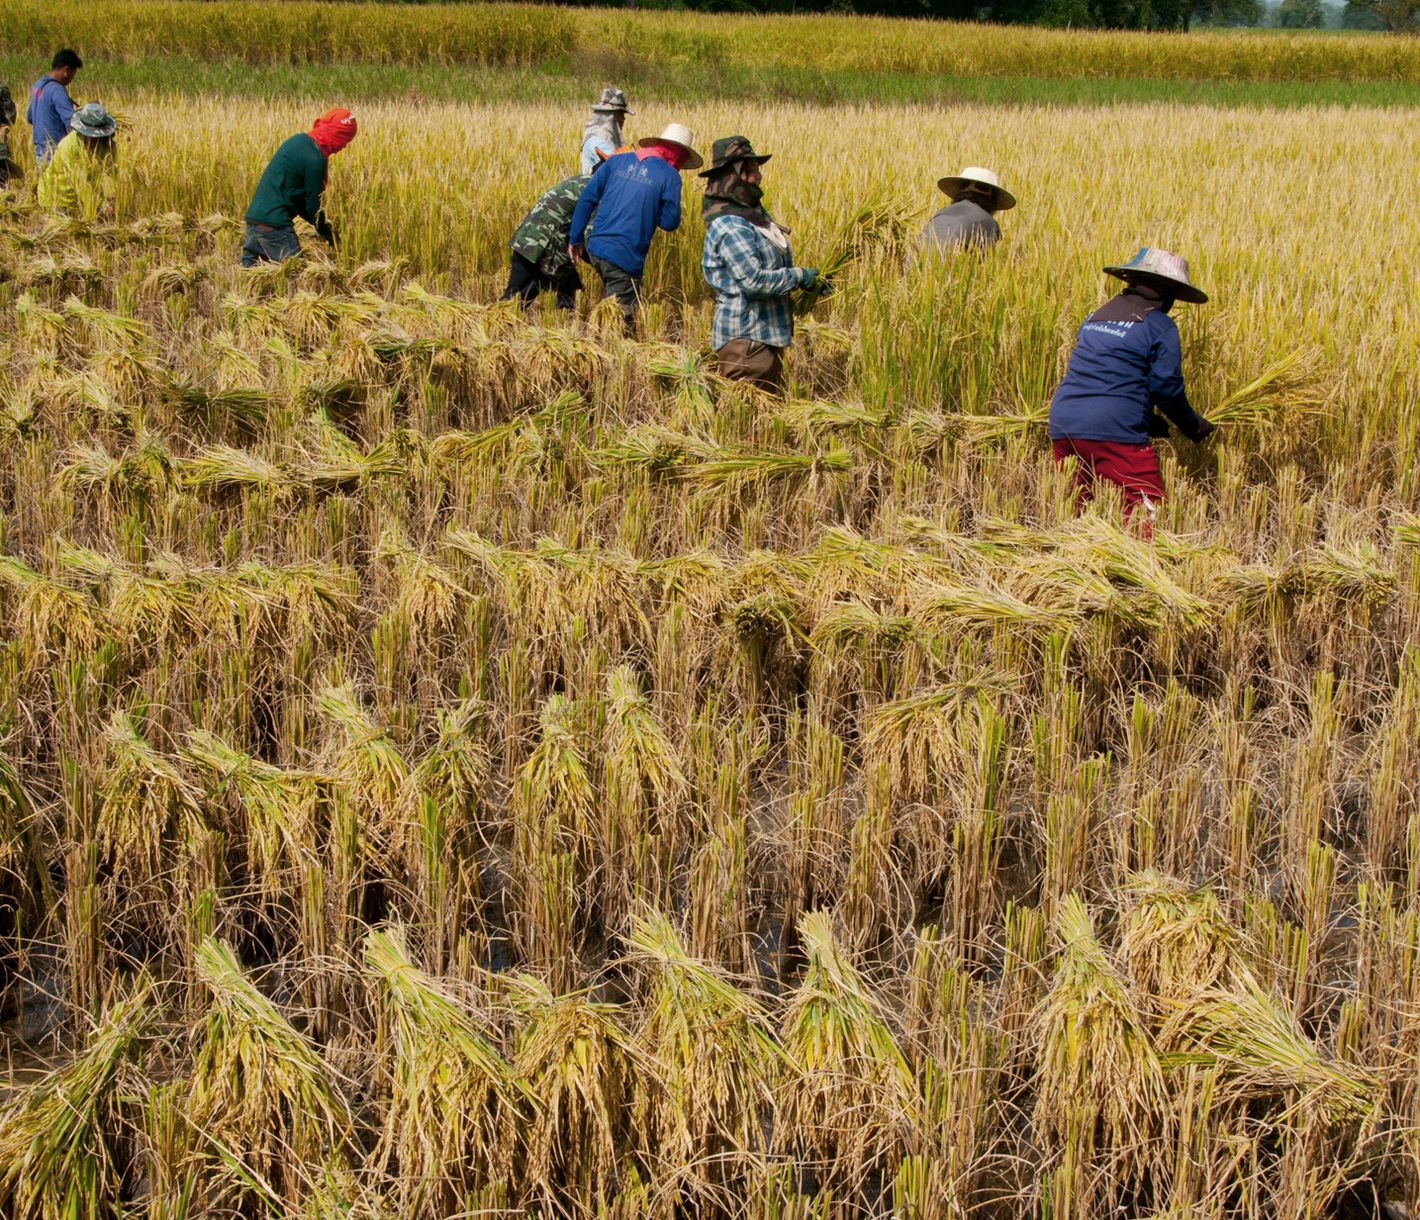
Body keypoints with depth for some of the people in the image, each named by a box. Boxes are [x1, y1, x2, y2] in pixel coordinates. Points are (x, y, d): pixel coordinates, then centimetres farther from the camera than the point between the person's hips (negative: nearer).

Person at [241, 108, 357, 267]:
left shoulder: (298, 140, 14)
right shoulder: (315, 159, -15)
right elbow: (314, 204, -7)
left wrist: (321, 226, 19)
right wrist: (331, 238, 6)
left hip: (253, 217, 10)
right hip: (274, 224, -10)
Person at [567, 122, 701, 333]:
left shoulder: (617, 161, 10)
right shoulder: (670, 176, -4)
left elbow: (587, 199, 8)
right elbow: (670, 223, -4)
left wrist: (575, 239, 13)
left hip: (596, 247, 6)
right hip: (625, 257, -6)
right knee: (624, 318, 1)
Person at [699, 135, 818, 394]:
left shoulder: (754, 213, 12)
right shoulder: (729, 227, -19)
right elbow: (754, 281, -24)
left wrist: (807, 279, 8)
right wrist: (799, 276, -13)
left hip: (768, 334, 10)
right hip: (745, 337, -10)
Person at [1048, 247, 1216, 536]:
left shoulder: (1096, 316, 21)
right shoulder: (1160, 326, 0)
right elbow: (1167, 389, -2)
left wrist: (1149, 423, 30)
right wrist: (1194, 427, 16)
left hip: (1063, 425, 7)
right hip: (1114, 431, -7)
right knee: (1146, 514, -5)